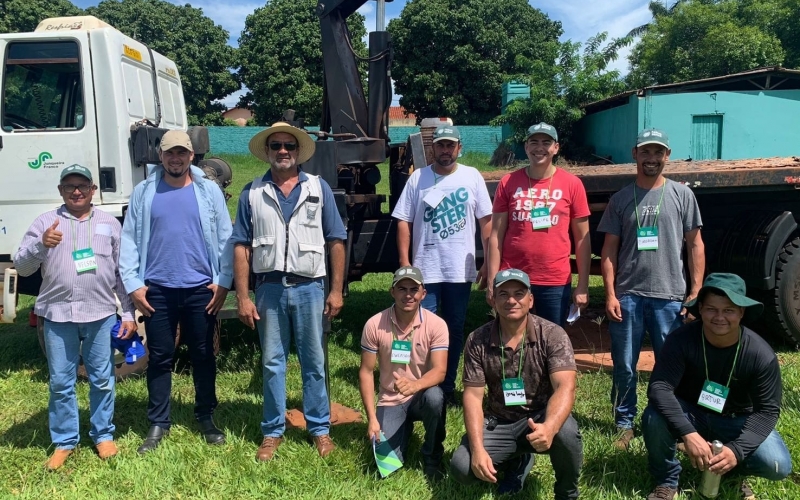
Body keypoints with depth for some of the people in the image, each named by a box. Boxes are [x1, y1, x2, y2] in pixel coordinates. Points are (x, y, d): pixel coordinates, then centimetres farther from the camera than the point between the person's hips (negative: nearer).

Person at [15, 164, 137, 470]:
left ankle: (103, 435, 23)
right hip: (58, 315, 0)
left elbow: (122, 272, 9)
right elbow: (21, 267, 0)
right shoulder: (45, 222, 5)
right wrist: (40, 244, -20)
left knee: (102, 380, 8)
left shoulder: (110, 224, 8)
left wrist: (128, 313, 4)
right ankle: (64, 441, 22)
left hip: (101, 314, 0)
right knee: (60, 382, 8)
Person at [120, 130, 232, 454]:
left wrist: (223, 282, -4)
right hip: (157, 290, 0)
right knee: (159, 358, 8)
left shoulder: (209, 191, 2)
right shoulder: (144, 192, 4)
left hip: (201, 289, 0)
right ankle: (158, 424, 20)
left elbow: (225, 239, 2)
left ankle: (206, 418, 25)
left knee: (203, 356, 10)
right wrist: (133, 284, -3)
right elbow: (130, 240, 3)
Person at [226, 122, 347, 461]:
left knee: (314, 362, 8)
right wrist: (243, 297, -3)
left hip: (309, 287, 0)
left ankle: (320, 429, 21)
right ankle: (273, 431, 22)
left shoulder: (319, 188, 4)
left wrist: (336, 290, -2)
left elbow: (336, 241, 3)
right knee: (272, 363, 9)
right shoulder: (252, 193, 5)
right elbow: (241, 247, 2)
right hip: (269, 287, 1)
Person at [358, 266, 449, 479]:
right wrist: (372, 418, -12)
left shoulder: (436, 324, -14)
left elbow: (439, 371, -21)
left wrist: (414, 385, -42)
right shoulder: (375, 325, -12)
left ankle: (432, 460, -7)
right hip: (390, 402, 0)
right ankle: (405, 427, 19)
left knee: (434, 397, -35)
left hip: (421, 396, 0)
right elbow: (366, 372, -7)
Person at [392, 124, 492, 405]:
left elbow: (486, 220, 3)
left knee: (454, 331, 12)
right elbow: (404, 222, 1)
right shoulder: (418, 178, 1)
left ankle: (447, 387, 26)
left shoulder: (472, 177, 2)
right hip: (425, 270, -1)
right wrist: (404, 262, -5)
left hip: (460, 271, 1)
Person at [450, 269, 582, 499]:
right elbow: (473, 396, -9)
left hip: (541, 417, -2)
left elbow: (565, 388, -25)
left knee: (566, 432, -35)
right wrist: (478, 449, -23)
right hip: (498, 423, 2)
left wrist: (549, 427, -46)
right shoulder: (477, 341, -9)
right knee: (461, 467, -20)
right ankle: (517, 461, 14)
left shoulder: (552, 335, -14)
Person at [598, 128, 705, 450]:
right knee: (624, 367, 7)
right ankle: (625, 424, 21)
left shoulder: (682, 195, 5)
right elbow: (609, 250, 5)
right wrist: (610, 294, -2)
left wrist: (695, 293, -1)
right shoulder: (621, 199, 6)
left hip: (670, 297, 0)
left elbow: (695, 245, 6)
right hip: (627, 296, 1)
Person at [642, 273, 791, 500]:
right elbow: (659, 387, -31)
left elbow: (767, 410, -17)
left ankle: (733, 472, 13)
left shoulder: (761, 355, -21)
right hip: (690, 413, -1)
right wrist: (688, 433, -45)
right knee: (654, 418, -32)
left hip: (736, 421, 1)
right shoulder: (681, 340, -25)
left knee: (778, 465, -23)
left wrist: (737, 450, -32)